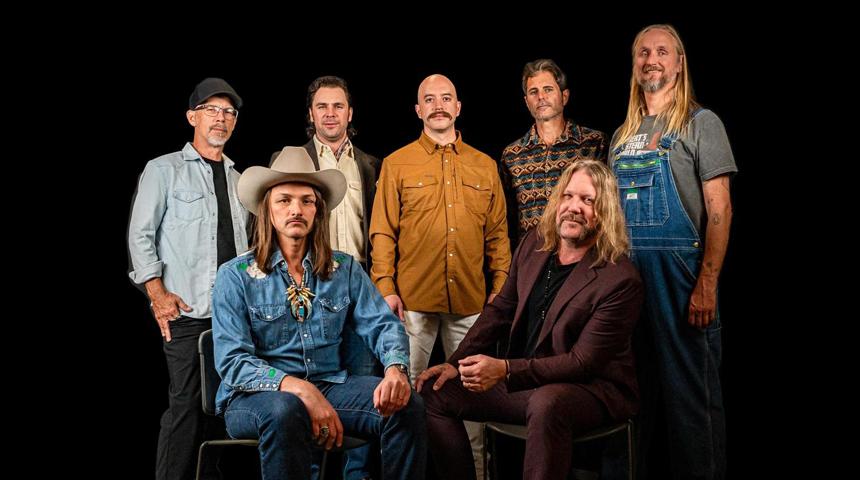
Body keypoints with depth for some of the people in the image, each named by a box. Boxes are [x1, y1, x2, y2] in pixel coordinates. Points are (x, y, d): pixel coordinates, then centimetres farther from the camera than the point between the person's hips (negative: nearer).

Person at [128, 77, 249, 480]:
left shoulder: (237, 178, 19)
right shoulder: (164, 169, 3)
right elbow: (140, 235, -2)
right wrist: (158, 293, -11)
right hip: (187, 311, -5)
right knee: (187, 404, -7)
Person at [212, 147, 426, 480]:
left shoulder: (345, 270, 8)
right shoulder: (235, 276, -2)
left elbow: (383, 325, 2)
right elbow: (232, 361, -11)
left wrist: (395, 369, -23)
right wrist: (298, 388, -28)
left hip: (330, 386, 3)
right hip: (256, 395, -3)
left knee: (407, 406, -22)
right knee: (286, 411, -37)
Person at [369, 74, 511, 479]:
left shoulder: (485, 166, 11)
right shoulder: (397, 163, 4)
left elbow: (498, 234, 10)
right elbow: (382, 232, 0)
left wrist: (500, 286, 3)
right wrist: (386, 288, -8)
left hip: (470, 300, 2)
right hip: (413, 298, -2)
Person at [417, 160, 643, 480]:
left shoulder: (621, 281, -19)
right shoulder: (534, 244, 2)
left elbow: (583, 361, -20)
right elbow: (500, 310, 10)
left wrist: (505, 369, -28)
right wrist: (457, 363, 1)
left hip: (593, 388, -7)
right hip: (522, 381, 7)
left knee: (546, 403, -39)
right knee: (434, 393, -2)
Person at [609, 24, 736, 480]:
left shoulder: (700, 123, -1)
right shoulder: (622, 135, 16)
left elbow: (719, 208, -7)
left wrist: (706, 284, -16)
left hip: (680, 272, -5)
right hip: (625, 274, 6)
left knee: (690, 392, 0)